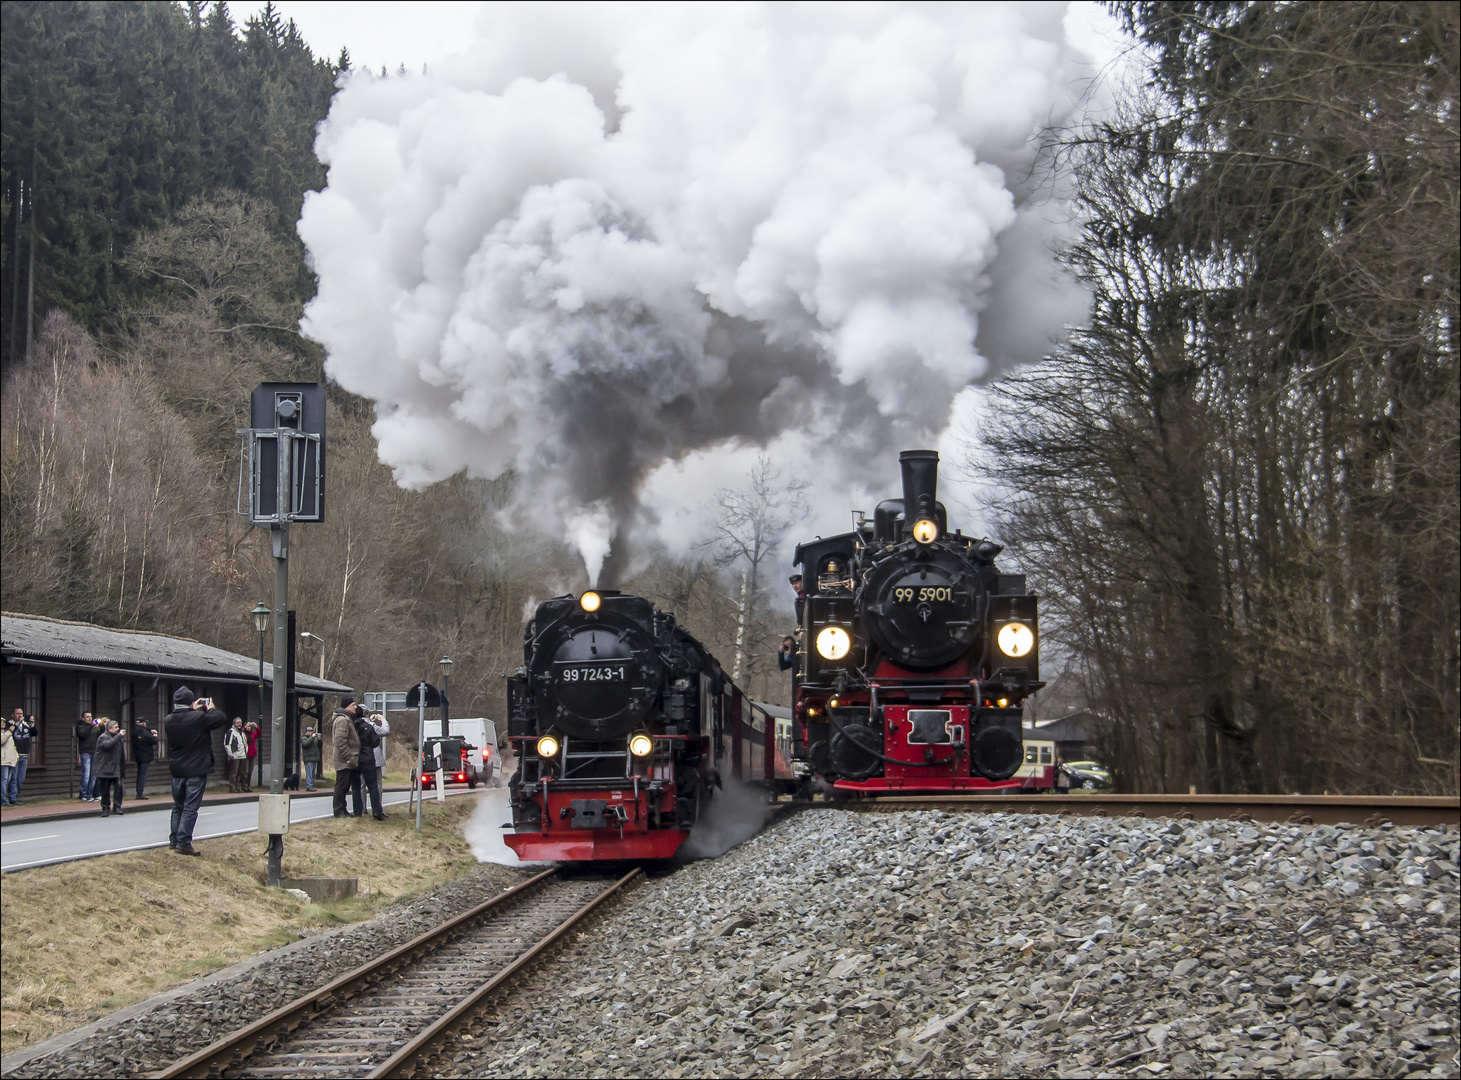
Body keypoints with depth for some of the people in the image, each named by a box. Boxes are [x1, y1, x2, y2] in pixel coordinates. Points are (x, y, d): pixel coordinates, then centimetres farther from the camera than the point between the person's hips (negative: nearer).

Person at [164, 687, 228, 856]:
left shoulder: (168, 720, -1)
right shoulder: (198, 718, -18)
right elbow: (221, 719, -11)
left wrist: (194, 710, 18)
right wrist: (211, 709, 7)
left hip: (177, 771, 6)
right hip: (195, 772, -6)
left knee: (178, 806, 19)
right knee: (190, 807, -2)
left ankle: (174, 840, 24)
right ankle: (183, 843, -4)